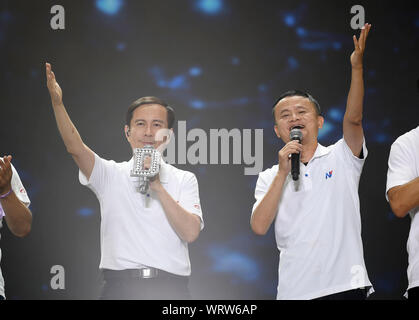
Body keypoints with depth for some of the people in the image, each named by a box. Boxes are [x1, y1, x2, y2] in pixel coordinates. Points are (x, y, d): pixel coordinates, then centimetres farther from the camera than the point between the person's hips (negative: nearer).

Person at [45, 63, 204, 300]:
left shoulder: (184, 180, 10)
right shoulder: (110, 174, 9)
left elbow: (190, 233, -4)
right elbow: (75, 148, -7)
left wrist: (157, 186, -8)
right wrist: (57, 102, -21)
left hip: (170, 287, 0)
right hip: (120, 286, 0)